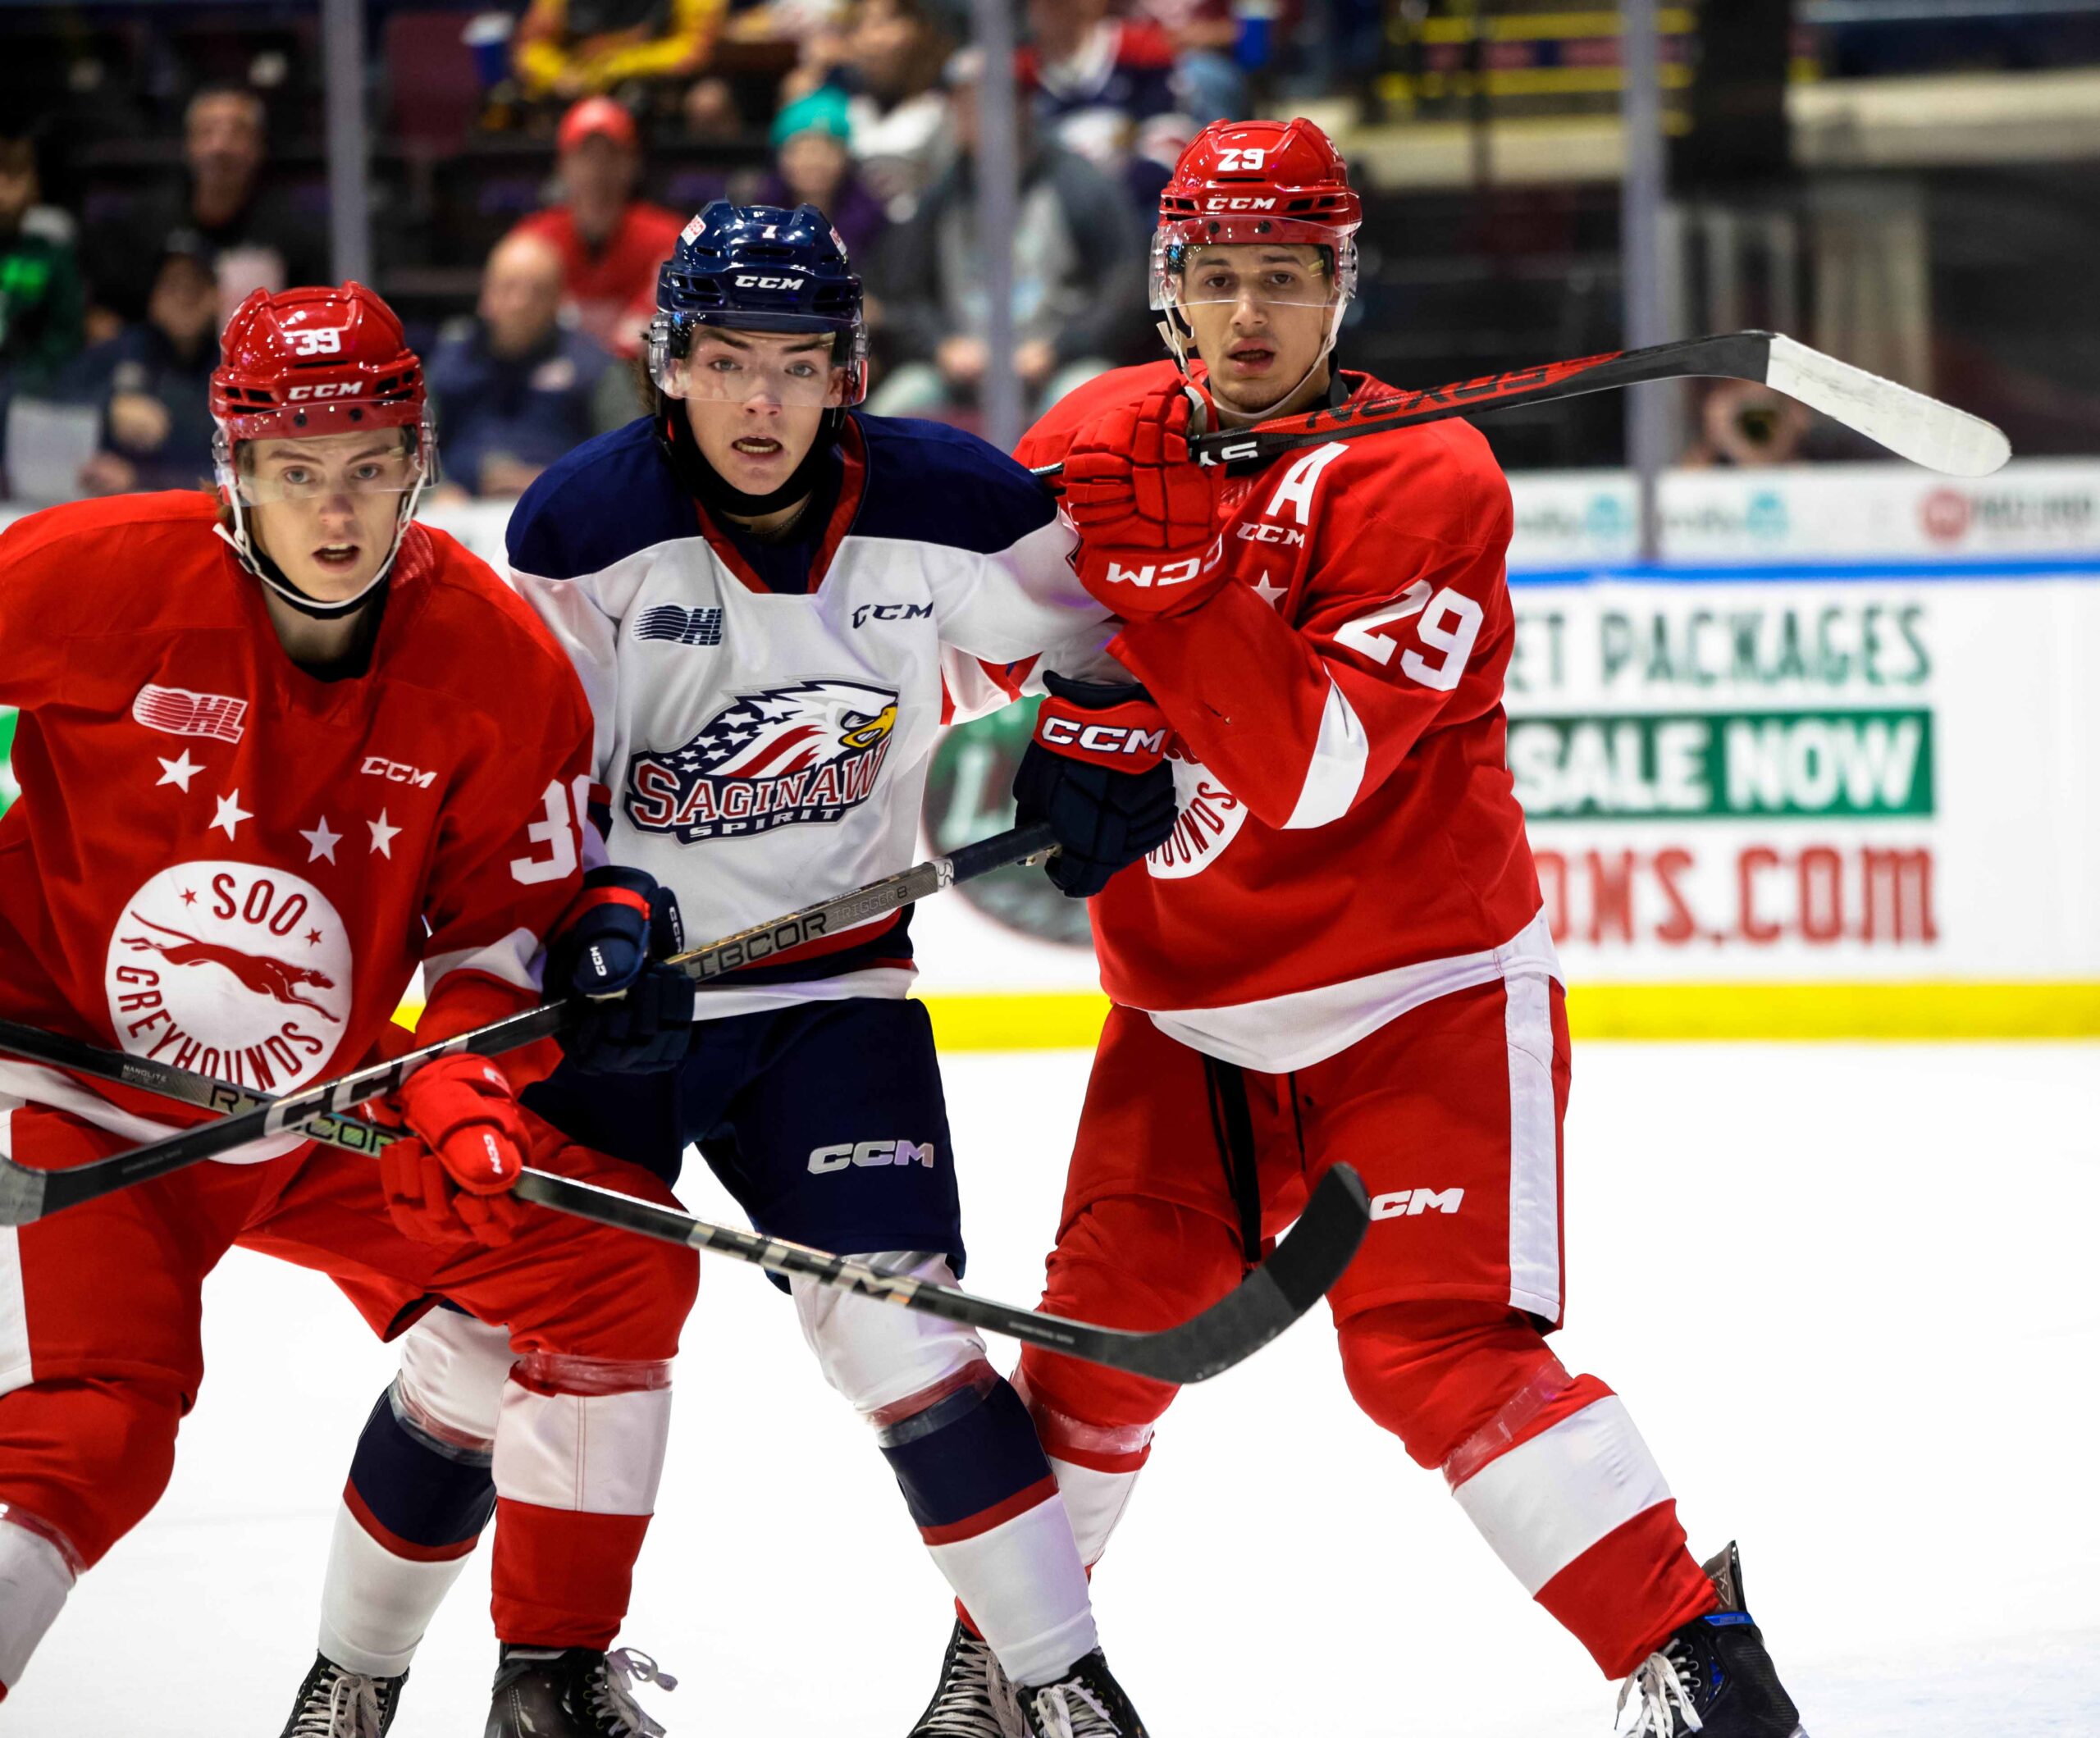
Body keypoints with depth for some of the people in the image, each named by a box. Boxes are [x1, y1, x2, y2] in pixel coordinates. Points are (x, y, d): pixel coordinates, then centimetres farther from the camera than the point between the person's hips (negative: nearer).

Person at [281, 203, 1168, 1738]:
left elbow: (1080, 622, 11)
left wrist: (1100, 758, -2)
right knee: (488, 1340, 1)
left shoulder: (947, 505, -8)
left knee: (898, 1327, -14)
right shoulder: (583, 525, -13)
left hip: (831, 990, 0)